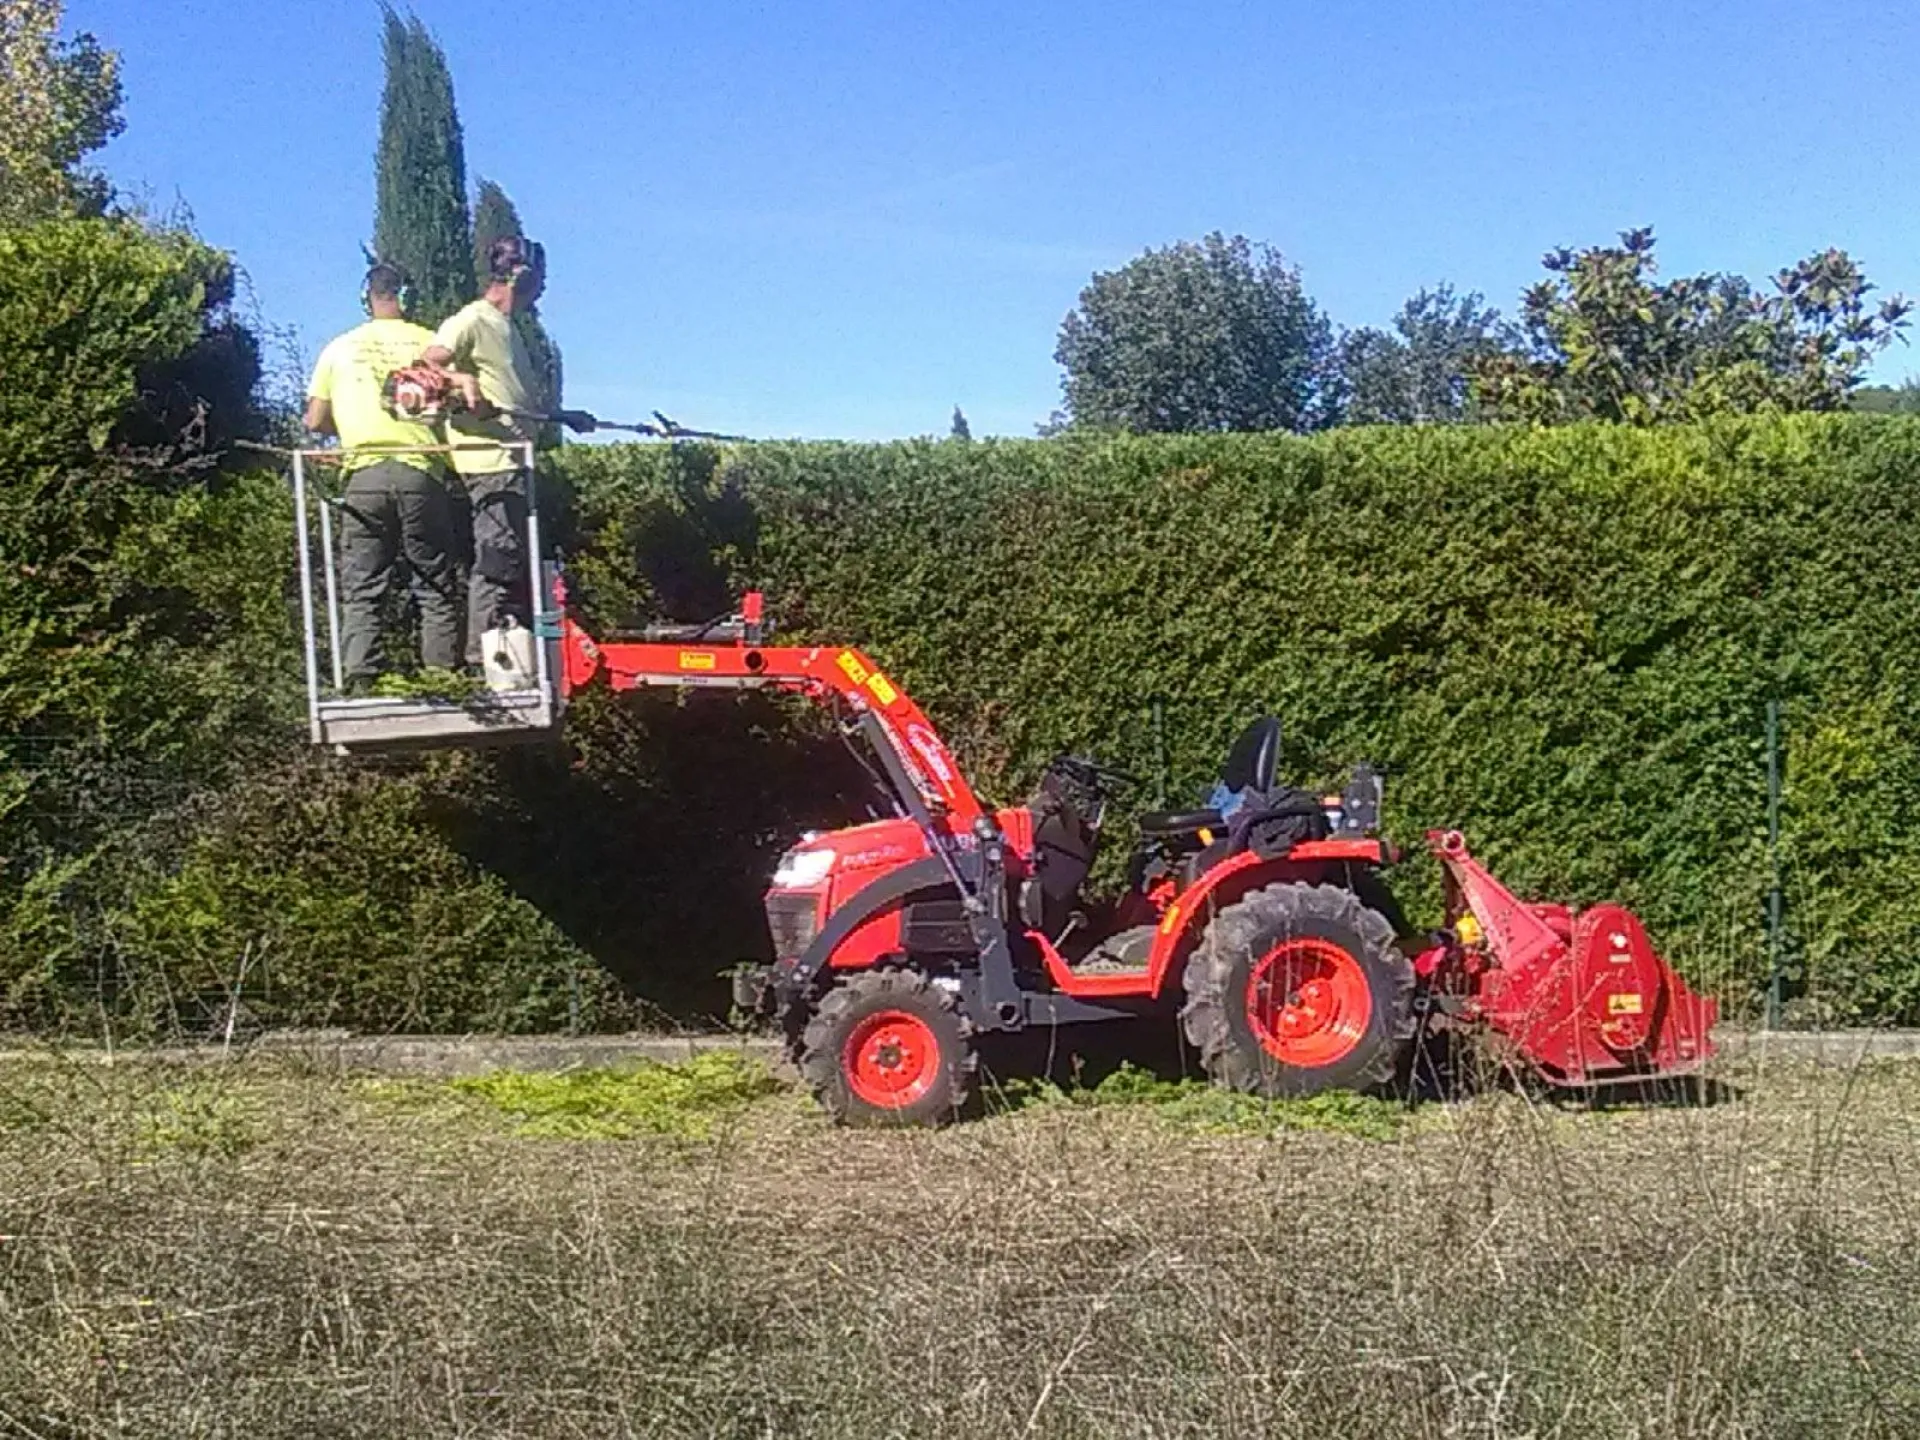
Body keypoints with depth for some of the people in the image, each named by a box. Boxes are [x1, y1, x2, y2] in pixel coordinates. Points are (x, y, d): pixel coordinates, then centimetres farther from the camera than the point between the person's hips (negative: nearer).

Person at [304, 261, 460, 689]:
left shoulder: (339, 348, 11)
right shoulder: (428, 342, 5)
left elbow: (315, 421, 12)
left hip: (364, 475, 1)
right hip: (420, 474, -1)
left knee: (361, 591, 3)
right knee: (436, 588, 5)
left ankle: (360, 682, -7)